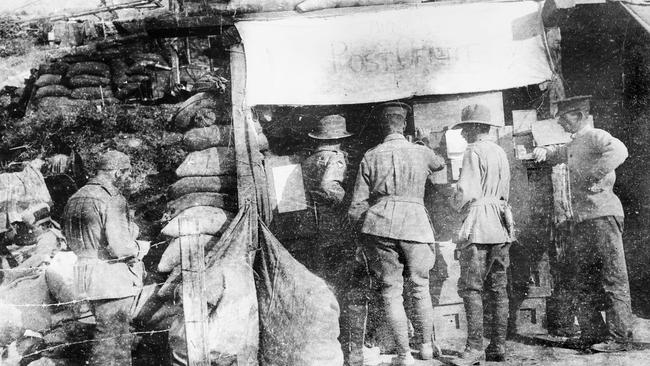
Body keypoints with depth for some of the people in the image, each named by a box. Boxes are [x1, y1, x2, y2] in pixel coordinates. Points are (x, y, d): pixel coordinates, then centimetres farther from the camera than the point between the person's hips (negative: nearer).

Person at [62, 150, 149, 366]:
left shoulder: (75, 199, 9)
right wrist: (140, 249, -5)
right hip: (113, 279, -8)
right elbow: (120, 247, -23)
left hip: (86, 277, 9)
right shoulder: (113, 200, -18)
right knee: (111, 336, 1)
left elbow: (73, 241, 14)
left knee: (120, 333, 20)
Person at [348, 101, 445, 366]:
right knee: (420, 287, 16)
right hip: (415, 224, 1)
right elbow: (440, 164, 33)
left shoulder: (370, 157, 4)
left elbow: (357, 206, 3)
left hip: (380, 225, -1)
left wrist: (361, 223, 21)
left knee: (391, 290, 5)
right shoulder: (421, 153, 7)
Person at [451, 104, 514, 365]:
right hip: (501, 225, 8)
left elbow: (466, 192, -15)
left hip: (478, 225, -8)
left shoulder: (474, 151, -8)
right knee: (498, 288, 8)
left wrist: (456, 203, 4)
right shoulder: (501, 152, 17)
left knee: (471, 287, -6)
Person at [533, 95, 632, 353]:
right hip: (581, 218, 10)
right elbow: (559, 154, 39)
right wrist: (544, 151, 17)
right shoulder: (573, 145, 18)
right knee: (585, 281, 11)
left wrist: (593, 175, -26)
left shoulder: (596, 137, -8)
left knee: (613, 278, -4)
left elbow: (619, 151, -28)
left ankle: (619, 337, -1)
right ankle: (591, 334, 18)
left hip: (602, 214, -10)